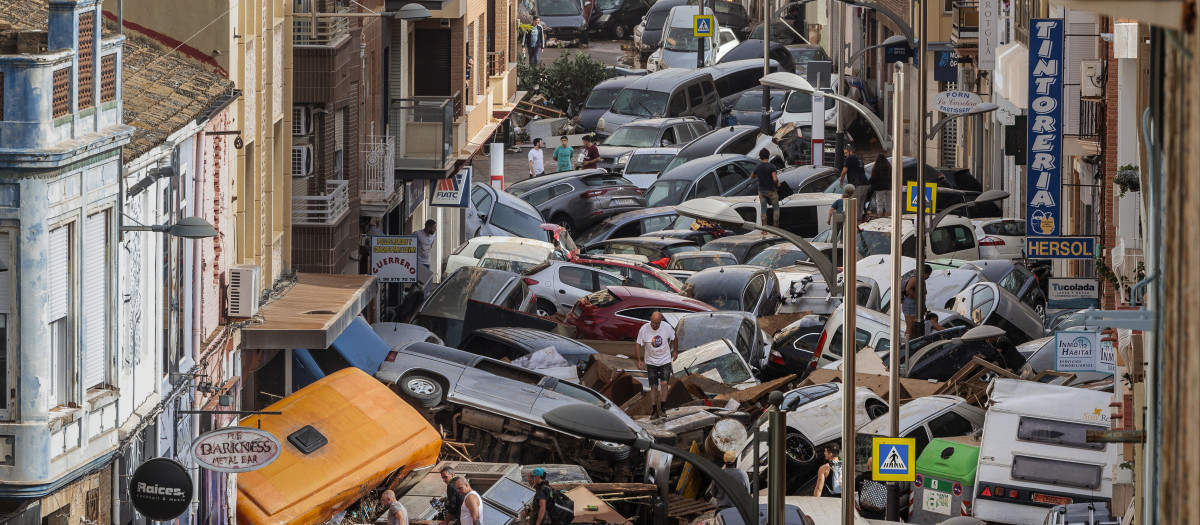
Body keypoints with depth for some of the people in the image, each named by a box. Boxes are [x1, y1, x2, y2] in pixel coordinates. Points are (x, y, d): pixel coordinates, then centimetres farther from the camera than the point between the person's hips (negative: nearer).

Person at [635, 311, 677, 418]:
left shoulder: (667, 327, -12)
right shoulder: (644, 329, -14)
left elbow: (674, 338, 9)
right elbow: (639, 345, -4)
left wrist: (675, 351, 18)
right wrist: (639, 360, -7)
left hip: (665, 360, 0)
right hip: (651, 362, 0)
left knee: (664, 383, -12)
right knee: (654, 387, 0)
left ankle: (662, 409, -7)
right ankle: (655, 411, 6)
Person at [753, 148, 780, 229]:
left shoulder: (757, 167, -3)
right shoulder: (771, 167, -16)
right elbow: (775, 179, -25)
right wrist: (777, 184, -4)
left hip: (761, 191, 4)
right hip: (771, 190, -4)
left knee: (763, 209, 8)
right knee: (776, 208, 10)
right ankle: (775, 228, 7)